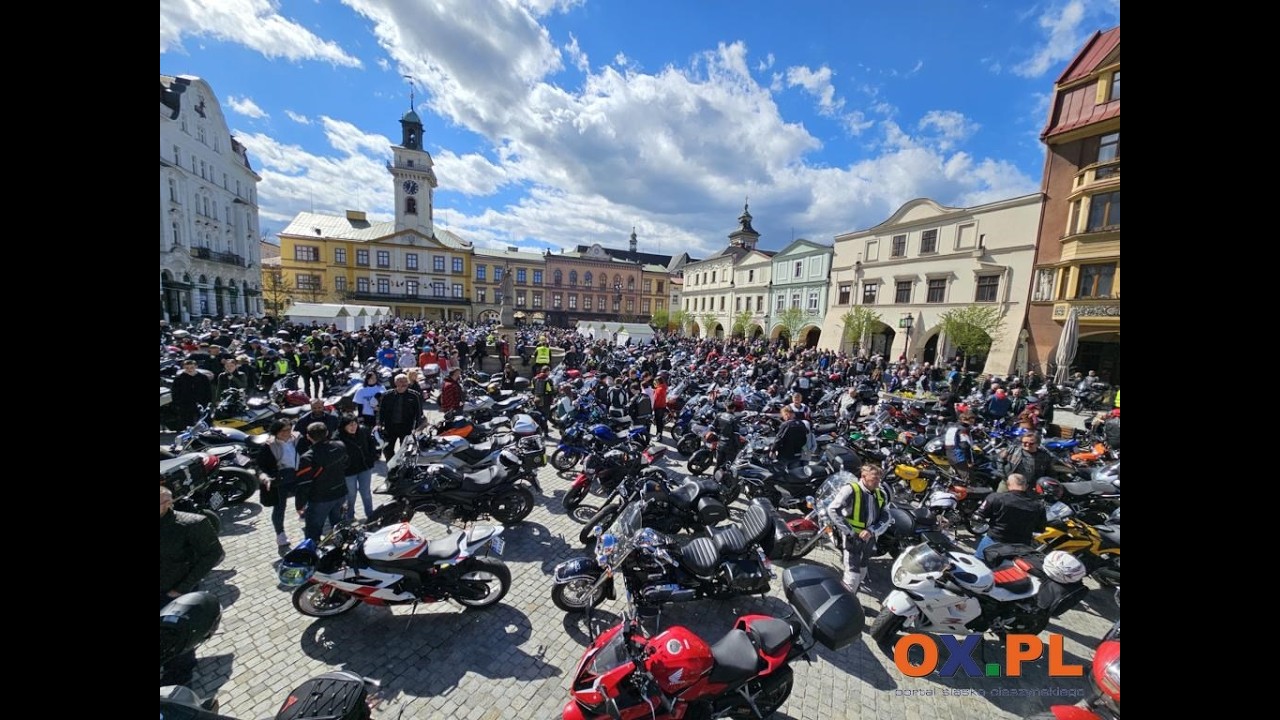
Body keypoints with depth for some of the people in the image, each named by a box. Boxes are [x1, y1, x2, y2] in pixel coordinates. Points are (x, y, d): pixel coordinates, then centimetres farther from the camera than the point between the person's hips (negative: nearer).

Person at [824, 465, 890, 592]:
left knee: (862, 572, 22)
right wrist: (849, 531, -20)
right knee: (853, 574, -12)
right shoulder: (851, 490, -17)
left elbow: (886, 518, 3)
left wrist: (871, 531, -13)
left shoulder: (881, 495, 3)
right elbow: (832, 510, -21)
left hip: (868, 538, 7)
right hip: (852, 537, -7)